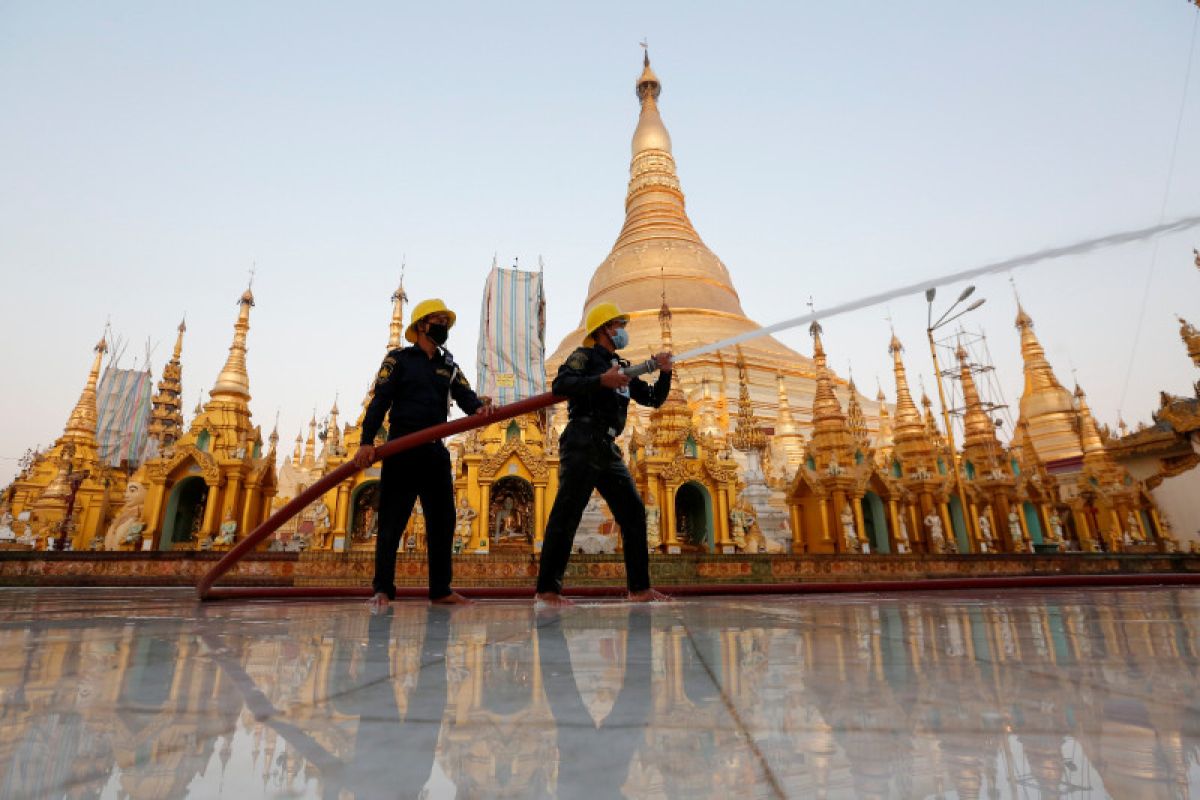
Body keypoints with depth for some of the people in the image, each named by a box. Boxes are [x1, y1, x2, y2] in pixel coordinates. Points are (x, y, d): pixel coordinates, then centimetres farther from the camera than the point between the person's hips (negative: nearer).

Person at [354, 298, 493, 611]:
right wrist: (367, 441, -19)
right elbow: (380, 400, -7)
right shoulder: (398, 359, 3)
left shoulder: (449, 366, 16)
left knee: (443, 521, 7)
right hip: (402, 448, -5)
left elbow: (465, 396, 0)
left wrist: (479, 406, -24)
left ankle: (441, 589, 16)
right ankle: (382, 589, 8)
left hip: (435, 450, 5)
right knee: (392, 520, -2)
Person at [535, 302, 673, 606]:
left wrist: (664, 373, 7)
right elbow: (559, 385, -18)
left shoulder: (623, 369, 23)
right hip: (582, 445, -8)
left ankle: (639, 587, 14)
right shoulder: (584, 356, 1)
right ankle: (547, 589, -3)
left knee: (633, 512, 6)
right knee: (566, 514, -10)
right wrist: (602, 380, -26)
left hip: (607, 450, 8)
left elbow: (654, 399, 23)